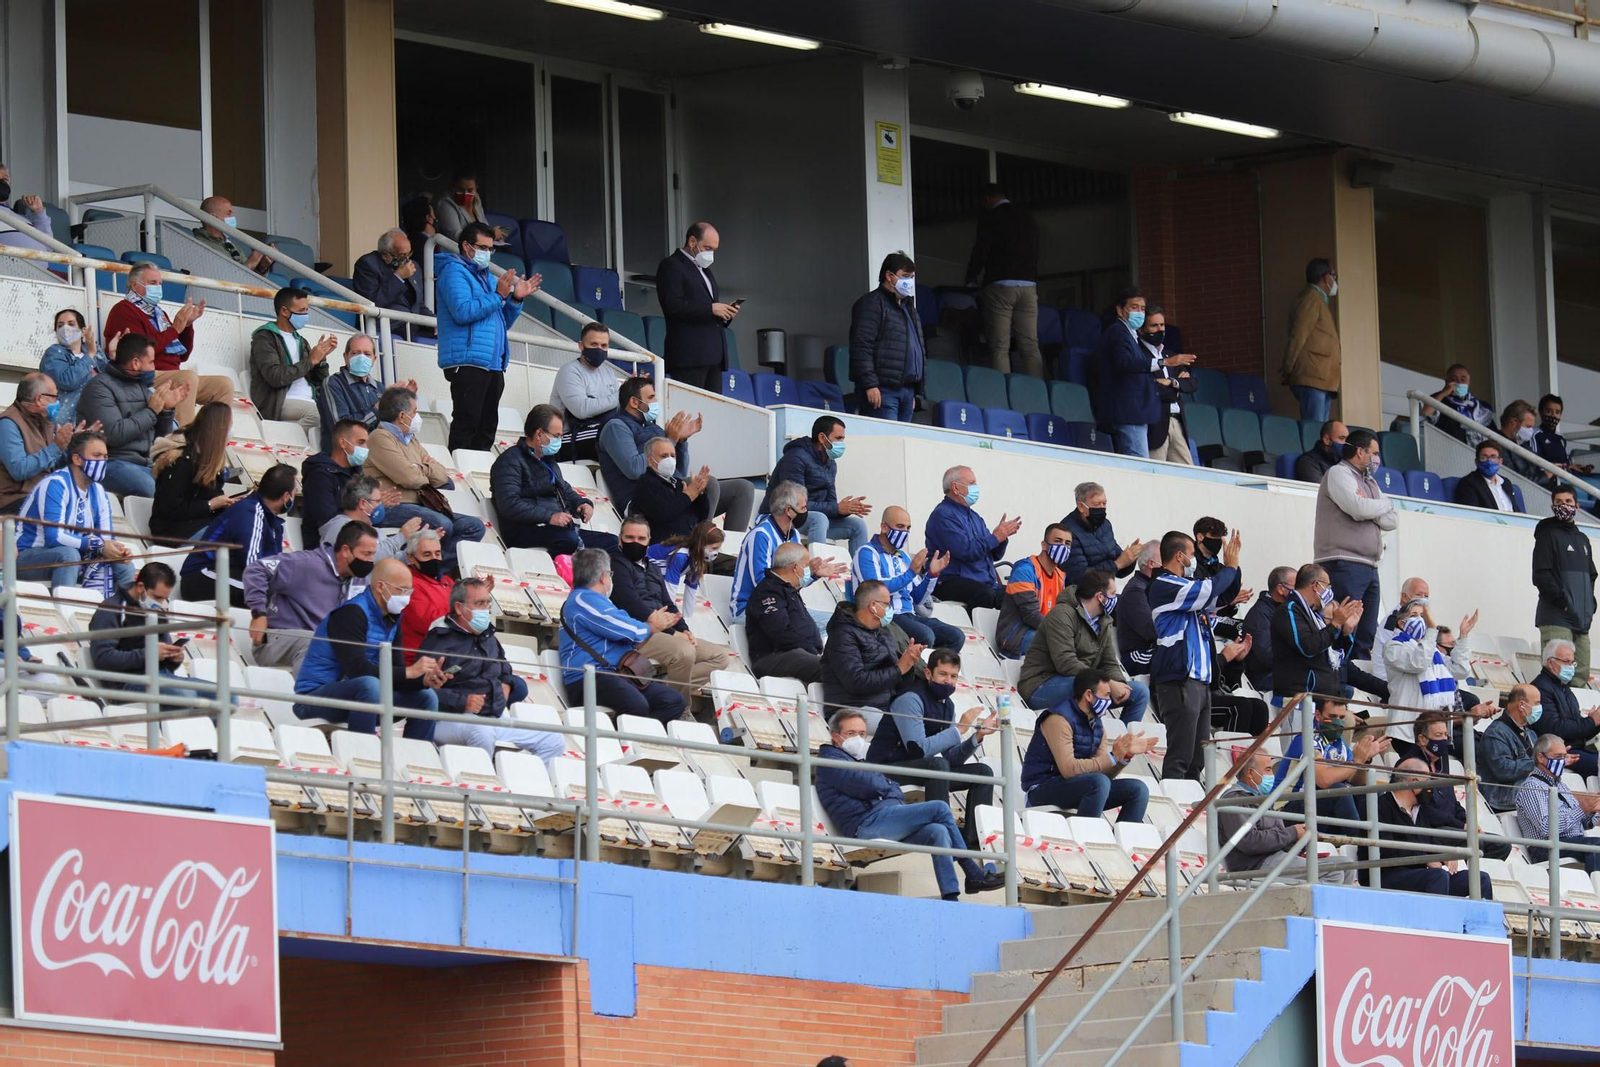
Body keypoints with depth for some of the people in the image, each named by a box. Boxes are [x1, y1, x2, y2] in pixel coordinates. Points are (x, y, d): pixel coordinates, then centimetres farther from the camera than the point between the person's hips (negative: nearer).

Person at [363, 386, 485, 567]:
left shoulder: (411, 440, 23)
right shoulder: (380, 438, -6)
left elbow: (442, 476, 15)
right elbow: (410, 478, -16)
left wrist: (421, 470, -5)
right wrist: (427, 472, 6)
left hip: (416, 507, 10)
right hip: (393, 509, -10)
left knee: (474, 526, -4)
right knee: (442, 525, -33)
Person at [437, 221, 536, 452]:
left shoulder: (487, 277, 24)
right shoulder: (455, 272, -3)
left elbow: (503, 322, 26)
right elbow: (463, 312, -20)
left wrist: (516, 299, 9)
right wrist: (498, 296, -15)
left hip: (493, 364, 9)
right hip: (467, 362, -9)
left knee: (486, 429, 8)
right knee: (466, 425, -14)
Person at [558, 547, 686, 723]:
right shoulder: (583, 600, -6)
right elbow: (629, 631, -9)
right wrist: (652, 627, 12)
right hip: (588, 680, -11)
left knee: (675, 700, -9)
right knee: (637, 706, -39)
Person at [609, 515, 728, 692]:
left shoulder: (652, 569, 27)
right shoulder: (616, 564, -3)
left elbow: (668, 604, 25)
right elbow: (632, 605, -14)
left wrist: (683, 630, 2)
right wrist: (671, 632, -16)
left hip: (660, 632, 10)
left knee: (719, 656, 0)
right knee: (684, 652, -34)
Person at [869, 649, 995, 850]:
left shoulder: (947, 705, 10)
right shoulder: (910, 699, -17)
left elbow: (951, 758, 8)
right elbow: (918, 749, -29)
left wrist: (978, 736, -8)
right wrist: (959, 729, -24)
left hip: (921, 769, 9)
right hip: (887, 769, -9)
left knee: (983, 772, 1)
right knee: (937, 764, -35)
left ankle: (973, 841, -10)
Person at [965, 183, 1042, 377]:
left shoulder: (990, 217, 0)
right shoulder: (1028, 218, 18)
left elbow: (981, 251, -4)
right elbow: (1034, 255, 18)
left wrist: (971, 281, 9)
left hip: (1000, 284, -5)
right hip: (1029, 286, 5)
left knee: (999, 347, -7)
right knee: (1030, 346, 1)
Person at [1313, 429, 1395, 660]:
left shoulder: (1369, 482, 24)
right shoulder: (1338, 473, -2)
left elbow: (1391, 521, 14)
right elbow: (1358, 509, -18)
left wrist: (1368, 505, -4)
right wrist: (1385, 504, 2)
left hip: (1369, 567, 9)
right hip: (1343, 565, -9)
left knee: (1366, 638, 5)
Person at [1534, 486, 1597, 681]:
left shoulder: (1582, 539, 23)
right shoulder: (1548, 534, 2)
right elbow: (1541, 576, -8)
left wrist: (1590, 605, 11)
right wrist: (1562, 601, -15)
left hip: (1581, 620, 7)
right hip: (1556, 618, -7)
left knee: (1581, 677, 1)